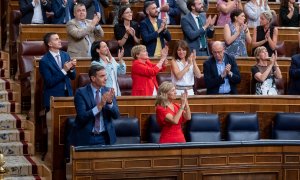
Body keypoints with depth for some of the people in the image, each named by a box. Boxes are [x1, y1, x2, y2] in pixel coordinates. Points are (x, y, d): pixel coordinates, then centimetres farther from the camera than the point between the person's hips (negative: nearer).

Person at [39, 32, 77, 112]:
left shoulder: (65, 55, 5)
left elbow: (73, 77, 9)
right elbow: (49, 82, -17)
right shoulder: (44, 61, -12)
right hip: (53, 98, -5)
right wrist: (64, 70, -23)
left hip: (68, 94, 5)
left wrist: (72, 68, -12)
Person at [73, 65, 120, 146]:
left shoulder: (108, 91, 3)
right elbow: (82, 117, -17)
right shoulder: (81, 92, -8)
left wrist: (110, 102, -21)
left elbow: (116, 115, -2)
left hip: (105, 137, 3)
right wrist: (99, 106, -28)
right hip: (86, 138, -3)